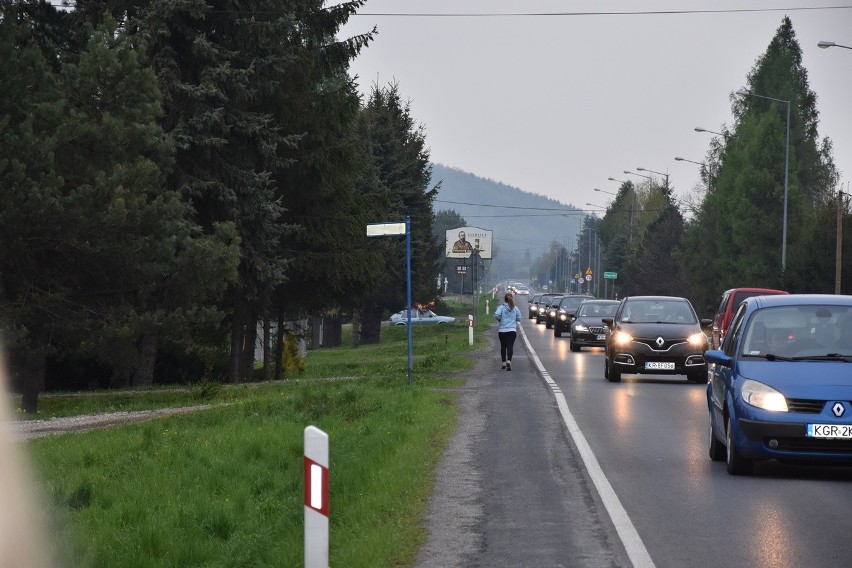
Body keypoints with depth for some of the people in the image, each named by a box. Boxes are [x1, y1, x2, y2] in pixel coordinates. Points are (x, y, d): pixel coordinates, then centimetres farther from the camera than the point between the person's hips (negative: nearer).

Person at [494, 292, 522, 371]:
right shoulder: (515, 308, 3)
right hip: (512, 330, 0)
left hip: (502, 330, 0)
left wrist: (500, 320, 1)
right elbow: (519, 318, 7)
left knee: (503, 346, 15)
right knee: (510, 346, -5)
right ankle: (509, 361, -26)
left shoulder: (501, 307, -3)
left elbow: (496, 315, -18)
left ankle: (504, 363, 19)